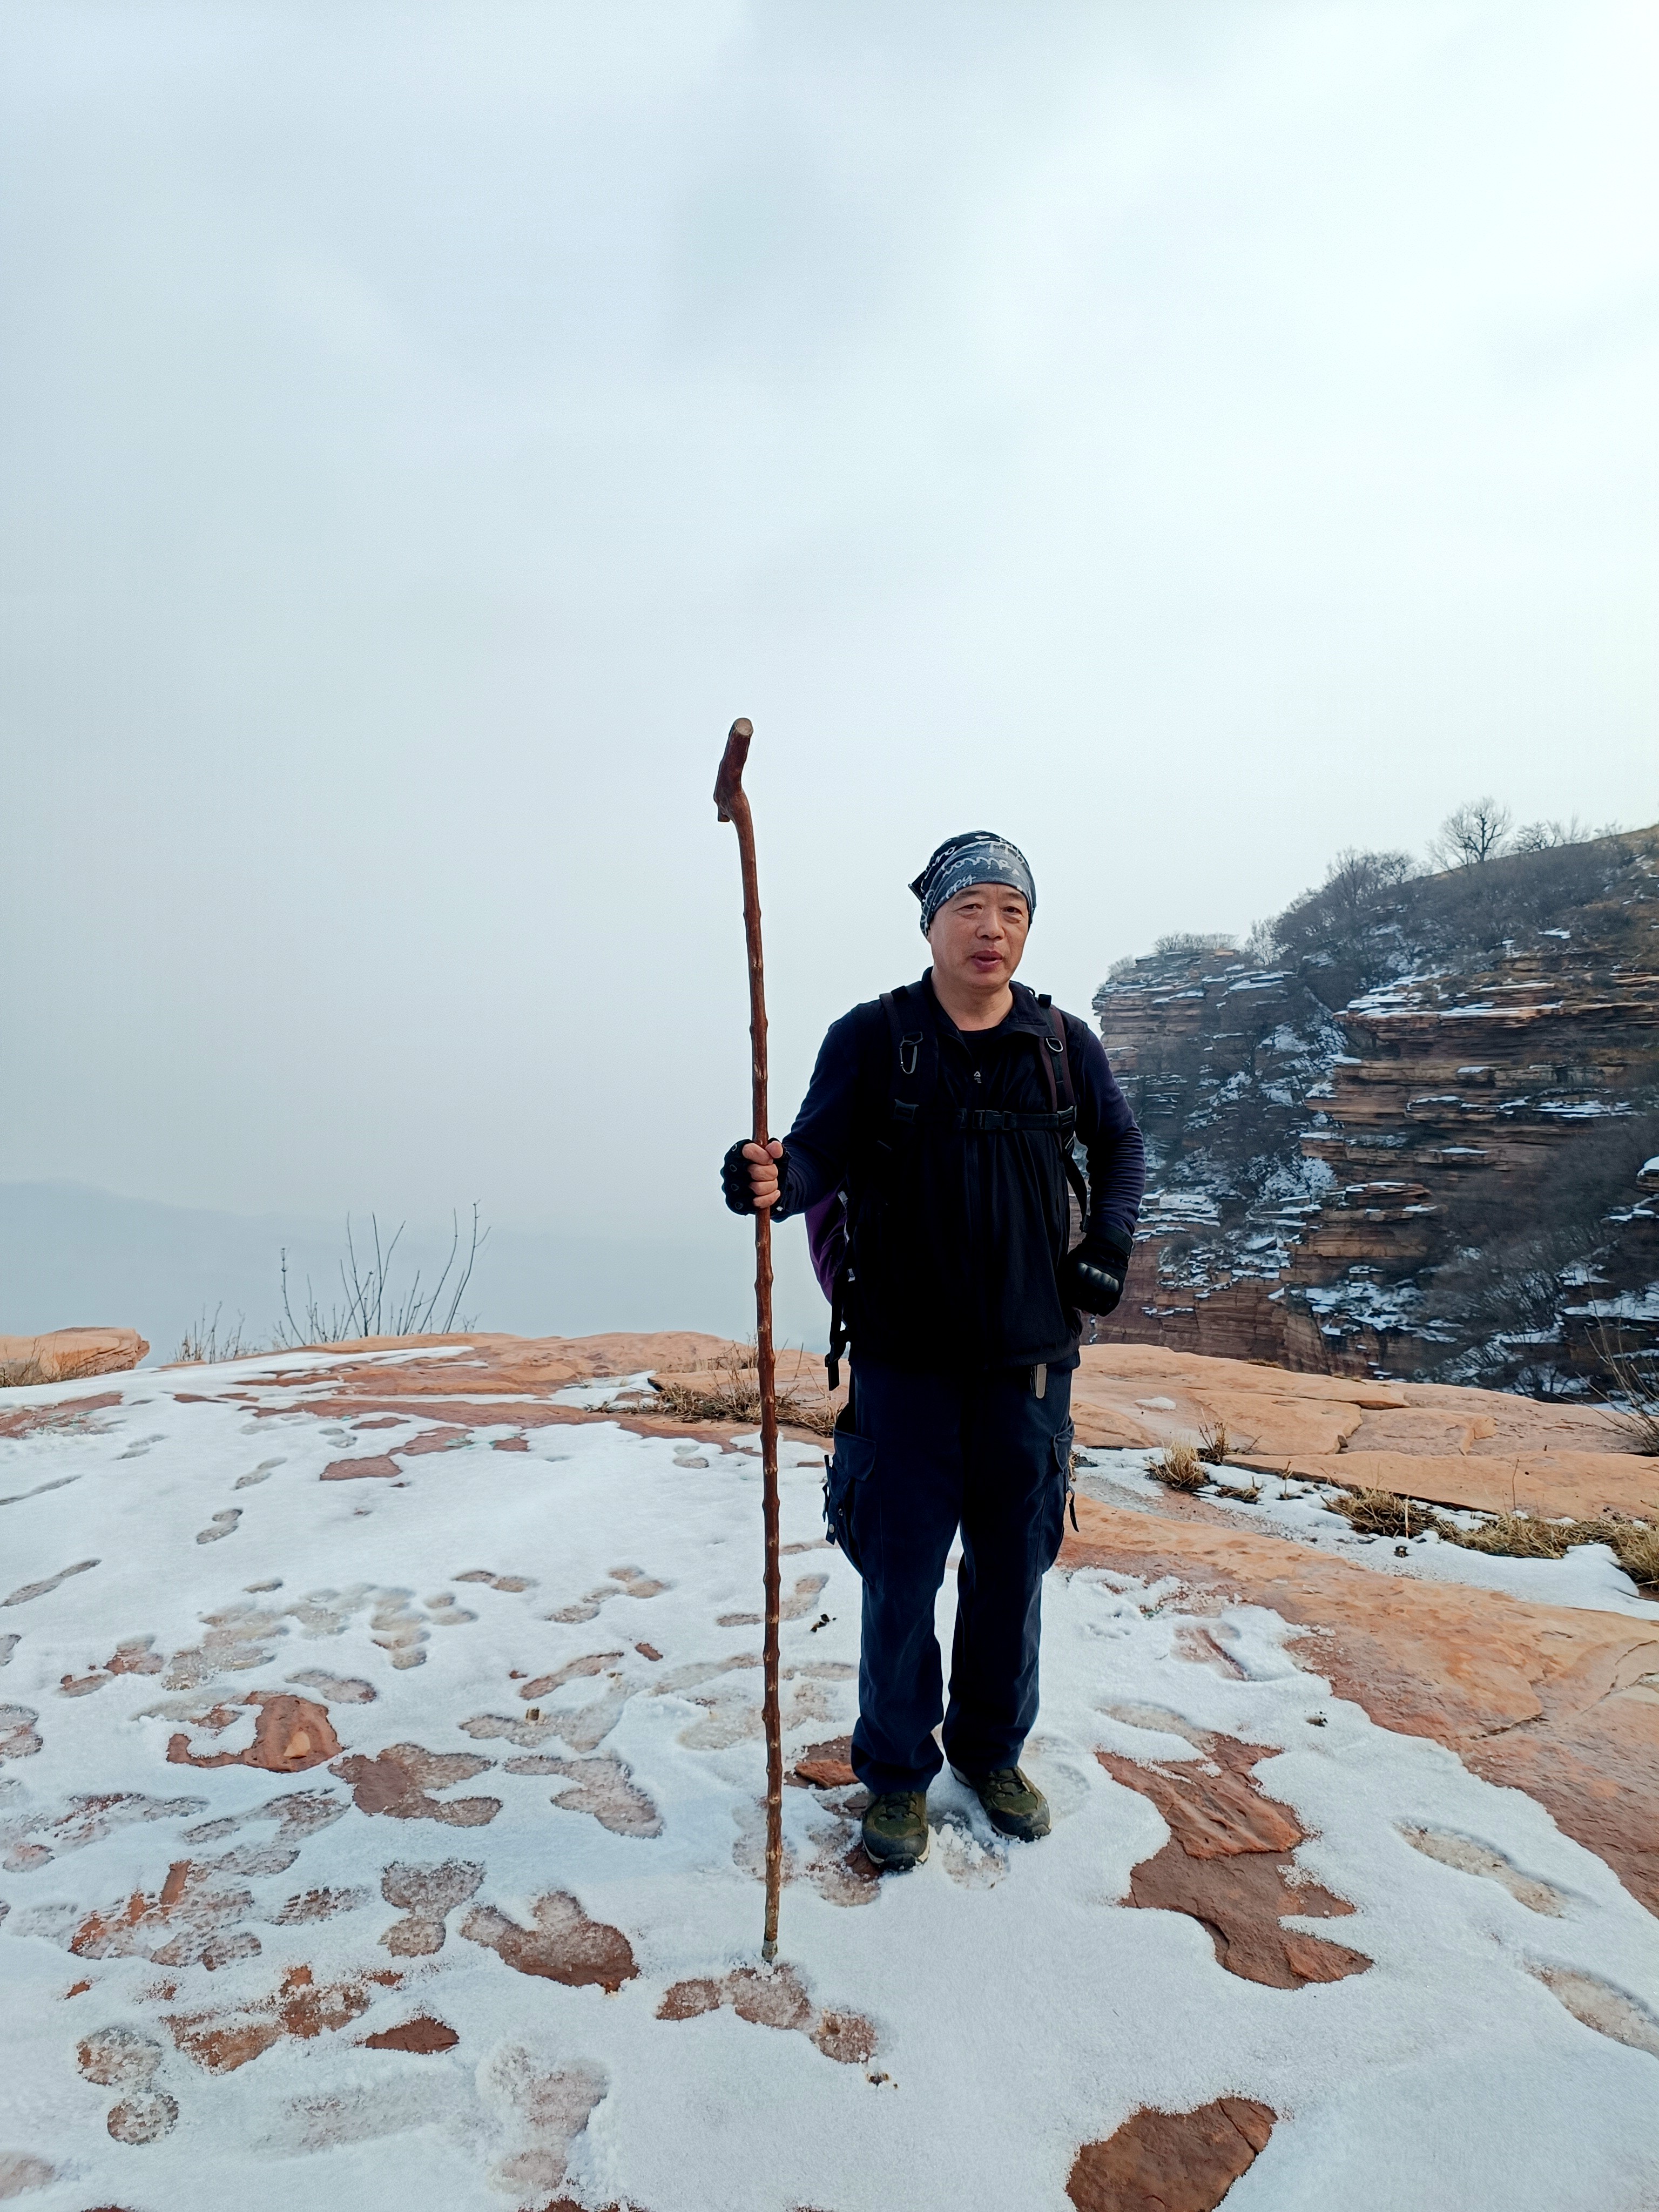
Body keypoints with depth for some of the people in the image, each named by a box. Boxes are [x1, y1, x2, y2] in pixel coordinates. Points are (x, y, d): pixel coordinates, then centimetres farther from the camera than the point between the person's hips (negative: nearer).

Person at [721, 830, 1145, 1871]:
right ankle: (897, 1771, 28)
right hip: (905, 1357, -2)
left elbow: (1121, 1145, 16)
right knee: (902, 1571, 6)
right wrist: (778, 1180, -33)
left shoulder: (1064, 1042, 3)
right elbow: (825, 1156, -11)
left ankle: (992, 1749, 37)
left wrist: (1110, 1243, 2)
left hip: (1028, 1357, 3)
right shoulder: (871, 1037, -4)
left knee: (1014, 1567, 14)